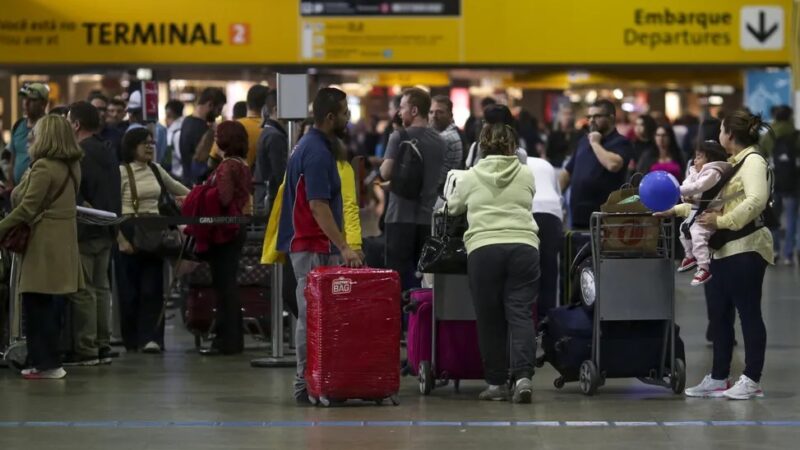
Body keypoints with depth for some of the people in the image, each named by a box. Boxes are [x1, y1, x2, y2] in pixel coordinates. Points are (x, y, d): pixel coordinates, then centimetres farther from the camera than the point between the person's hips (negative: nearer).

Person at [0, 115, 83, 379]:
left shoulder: (43, 167, -14)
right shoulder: (70, 167, 11)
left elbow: (27, 208, -17)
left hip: (43, 242, -9)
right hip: (62, 239, 9)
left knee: (36, 303, -4)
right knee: (45, 304, 14)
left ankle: (46, 363, -4)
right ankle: (47, 360, 18)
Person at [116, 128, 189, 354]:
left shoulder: (156, 169, 12)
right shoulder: (121, 172, -6)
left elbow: (175, 187, 30)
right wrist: (121, 239, -17)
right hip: (129, 232, -5)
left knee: (152, 288, -4)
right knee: (130, 289, 0)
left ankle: (150, 338, -8)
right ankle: (133, 340, 10)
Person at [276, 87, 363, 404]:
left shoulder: (311, 146, 14)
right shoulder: (316, 152, -17)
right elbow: (318, 206, -23)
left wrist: (340, 246, 21)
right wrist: (343, 247, -24)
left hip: (314, 245, 10)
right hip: (314, 247, -10)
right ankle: (307, 385, -4)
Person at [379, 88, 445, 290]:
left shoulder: (399, 137, -9)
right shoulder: (440, 142, 8)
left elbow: (386, 173, -14)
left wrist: (383, 165, 8)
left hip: (402, 216, -5)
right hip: (428, 218, 5)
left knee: (399, 275, -2)